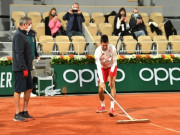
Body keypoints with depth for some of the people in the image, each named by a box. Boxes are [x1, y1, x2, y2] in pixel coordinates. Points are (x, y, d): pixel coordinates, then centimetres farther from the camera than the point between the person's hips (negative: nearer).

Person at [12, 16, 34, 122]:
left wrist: (28, 67, 16)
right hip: (20, 69, -10)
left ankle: (25, 112, 21)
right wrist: (24, 68, -21)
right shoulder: (18, 36, -14)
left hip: (26, 68, 10)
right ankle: (17, 115, 0)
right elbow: (19, 54, -20)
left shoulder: (23, 35, 16)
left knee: (29, 89, 13)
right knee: (18, 90, -5)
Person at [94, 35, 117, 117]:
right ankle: (102, 106, 24)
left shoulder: (112, 48, -26)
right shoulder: (97, 52, -29)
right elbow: (98, 67, -32)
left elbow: (114, 62, -15)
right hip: (103, 68, 0)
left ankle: (112, 108, -27)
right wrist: (102, 81, -39)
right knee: (101, 90, -4)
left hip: (112, 67, 0)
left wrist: (110, 75, -21)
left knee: (112, 84, -23)